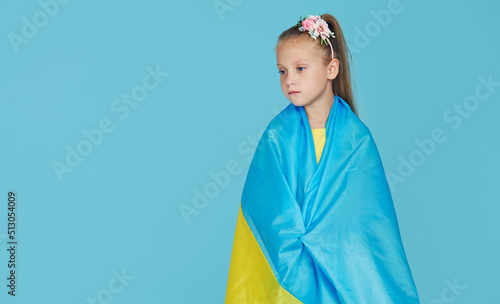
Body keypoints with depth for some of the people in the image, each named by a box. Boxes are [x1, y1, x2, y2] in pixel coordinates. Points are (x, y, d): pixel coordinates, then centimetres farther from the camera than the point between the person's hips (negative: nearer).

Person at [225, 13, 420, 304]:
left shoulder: (357, 137, -8)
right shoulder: (277, 136, -9)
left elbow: (369, 216, -9)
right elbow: (274, 214, -12)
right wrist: (300, 270, -19)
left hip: (343, 264, 0)